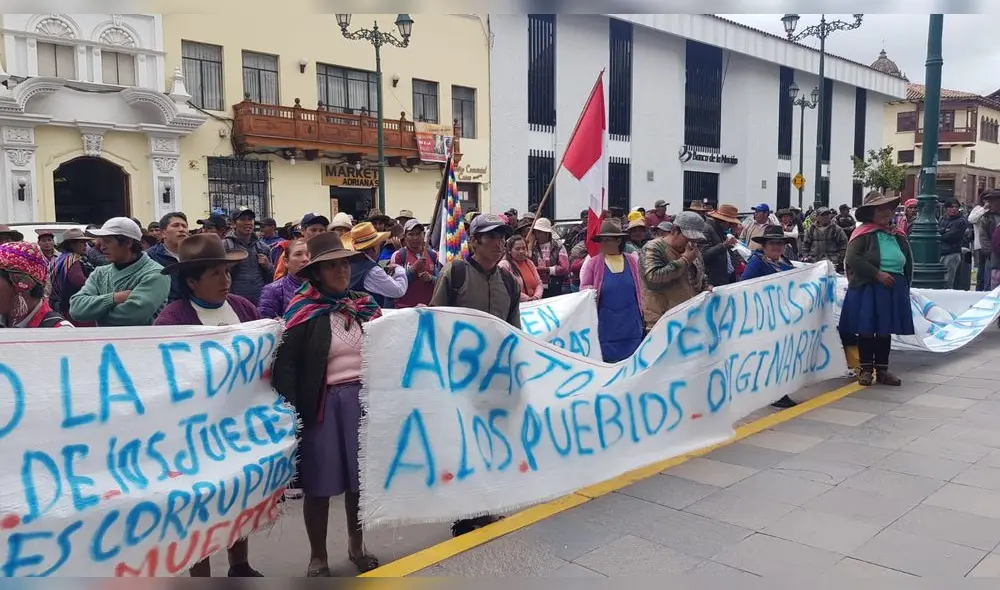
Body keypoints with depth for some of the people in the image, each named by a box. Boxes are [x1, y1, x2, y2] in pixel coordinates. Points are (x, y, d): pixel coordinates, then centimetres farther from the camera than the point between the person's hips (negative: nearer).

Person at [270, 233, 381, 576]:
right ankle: (318, 557, 25)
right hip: (323, 405, -4)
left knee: (362, 478, 13)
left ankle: (356, 546, 35)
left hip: (365, 401, 4)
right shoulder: (304, 312, -7)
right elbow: (285, 364, -10)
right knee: (321, 485, 6)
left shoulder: (366, 306, 7)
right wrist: (290, 412, -17)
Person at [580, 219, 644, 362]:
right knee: (607, 361, 3)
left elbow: (639, 289, 10)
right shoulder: (593, 261, -3)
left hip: (631, 323, 2)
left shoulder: (632, 260, 3)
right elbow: (583, 287, 4)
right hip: (606, 324, -2)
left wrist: (643, 318, 11)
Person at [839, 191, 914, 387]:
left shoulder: (898, 235, 13)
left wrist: (905, 284, 10)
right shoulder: (863, 233, -5)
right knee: (867, 329, 0)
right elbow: (852, 258, -16)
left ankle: (882, 369, 20)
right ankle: (866, 369, 12)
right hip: (868, 288, -5)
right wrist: (877, 273, -18)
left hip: (894, 289, 5)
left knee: (886, 330, 10)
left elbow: (908, 261, 21)